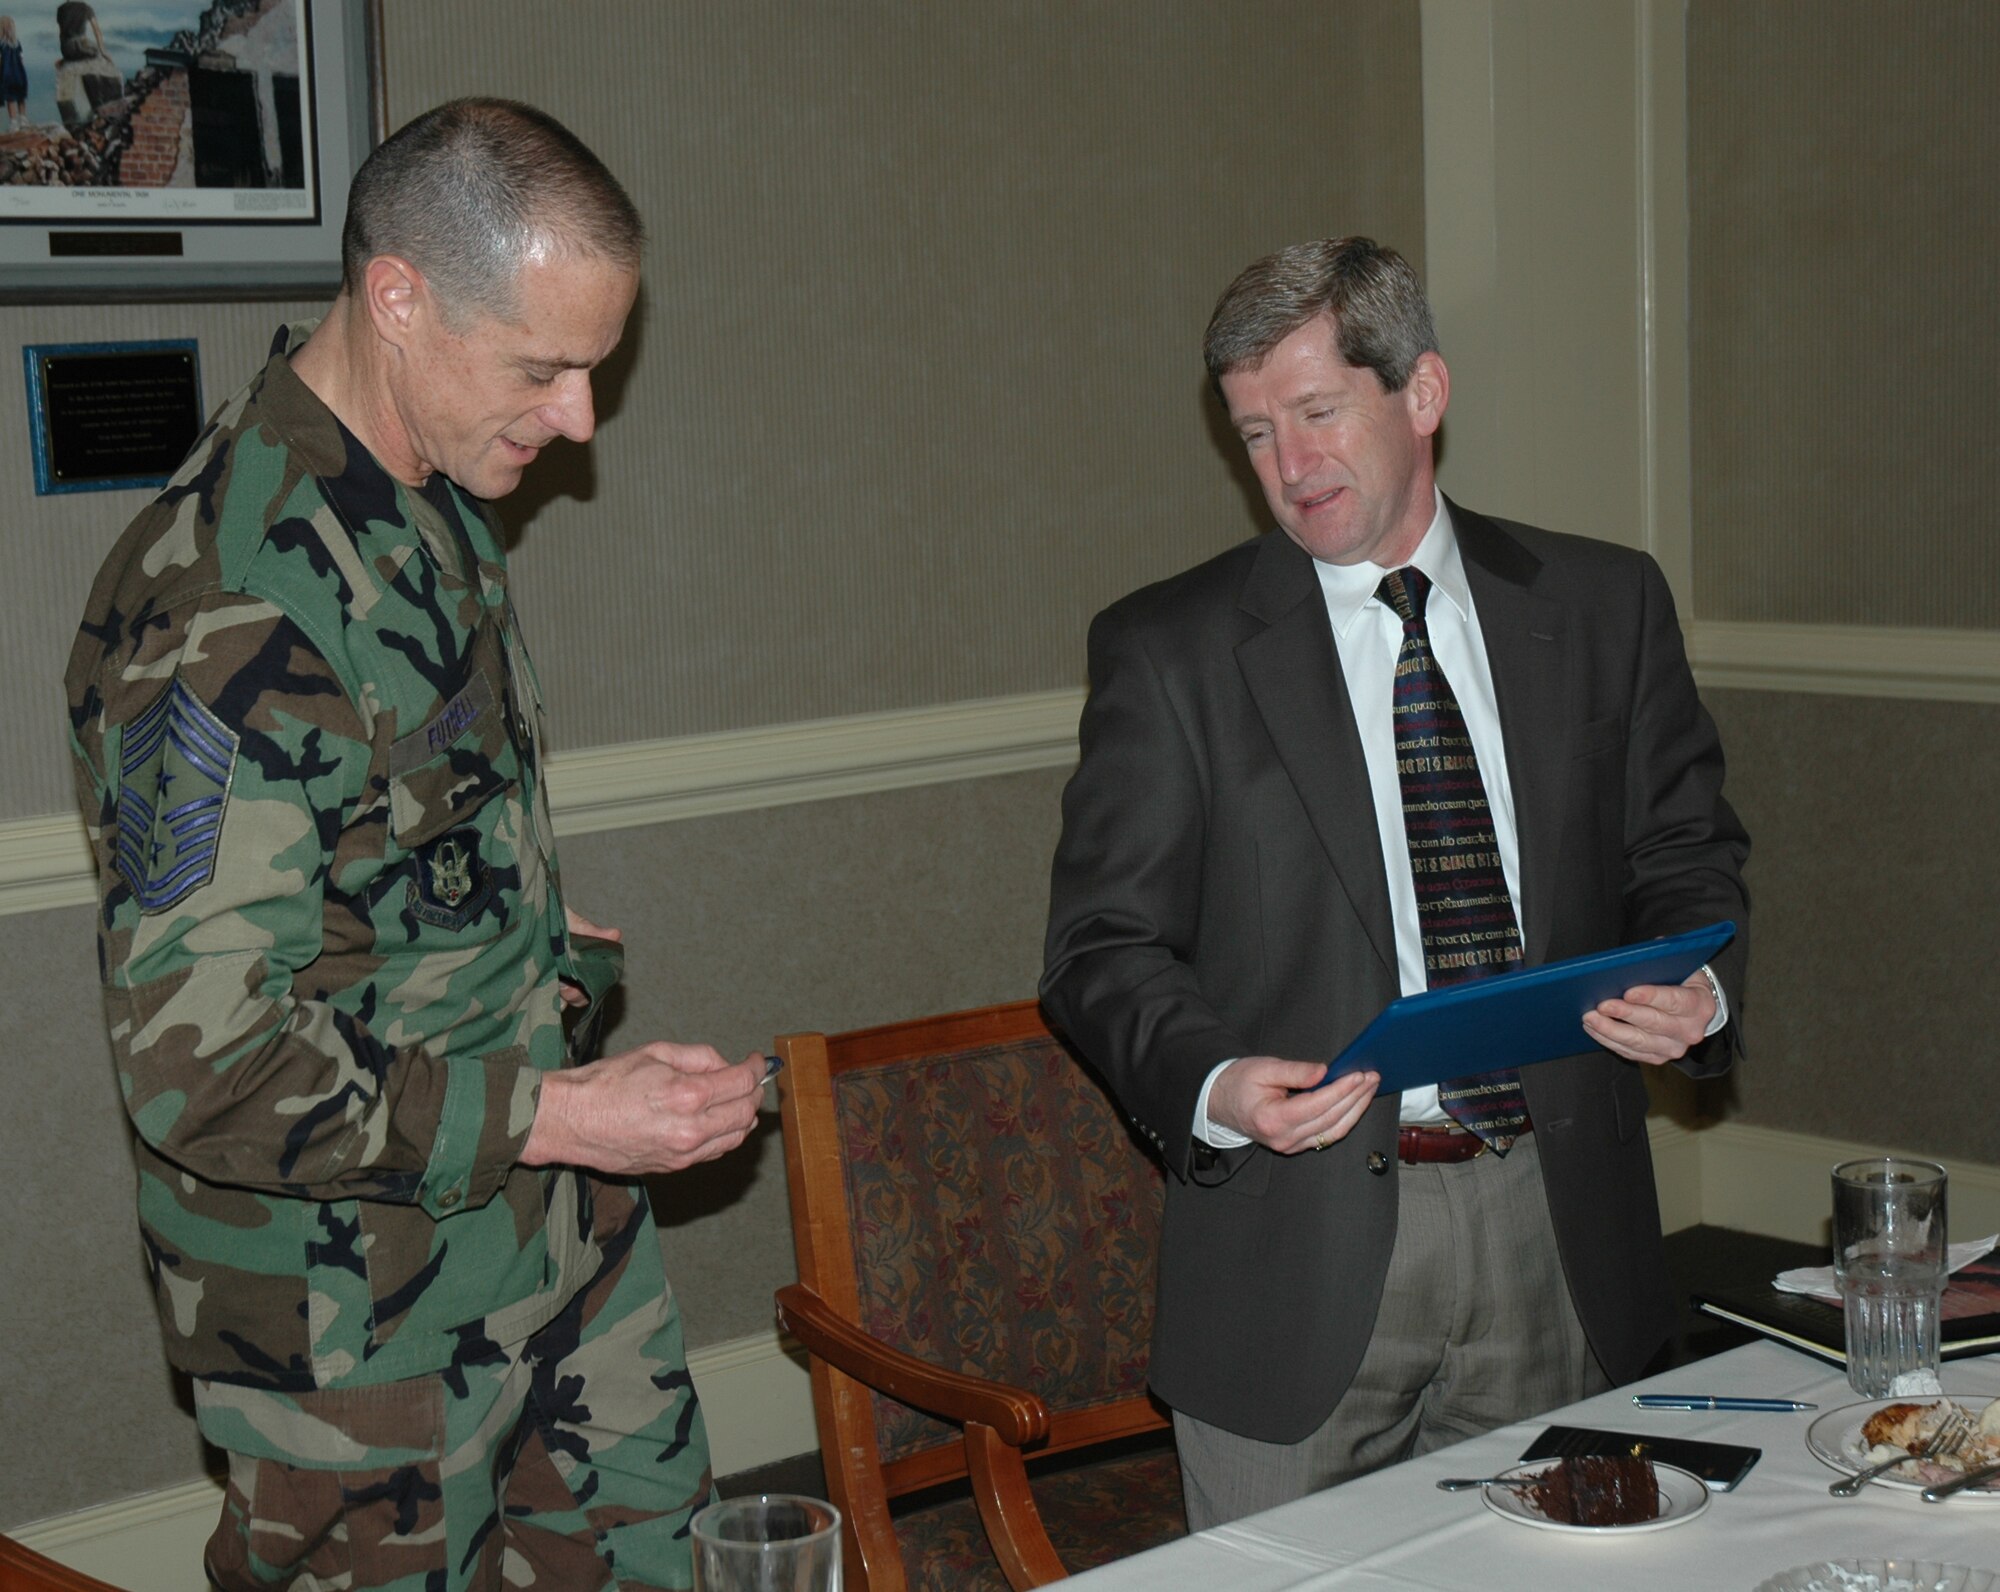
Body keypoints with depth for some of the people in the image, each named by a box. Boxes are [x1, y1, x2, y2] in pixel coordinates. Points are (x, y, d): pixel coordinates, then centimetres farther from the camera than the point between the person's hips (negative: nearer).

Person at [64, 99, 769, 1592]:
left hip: (556, 1220, 8)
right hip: (361, 1312, -8)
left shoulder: (437, 503, 3)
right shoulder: (220, 607, -28)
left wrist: (540, 942, 5)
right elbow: (201, 1068, -27)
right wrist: (555, 1114, -26)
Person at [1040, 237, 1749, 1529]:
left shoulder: (1605, 608, 7)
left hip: (1555, 1229, 3)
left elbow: (1685, 853, 12)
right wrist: (1214, 1084, -21)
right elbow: (1105, 944, -2)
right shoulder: (1169, 650, 0)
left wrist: (1696, 987, -10)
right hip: (1303, 1243, -2)